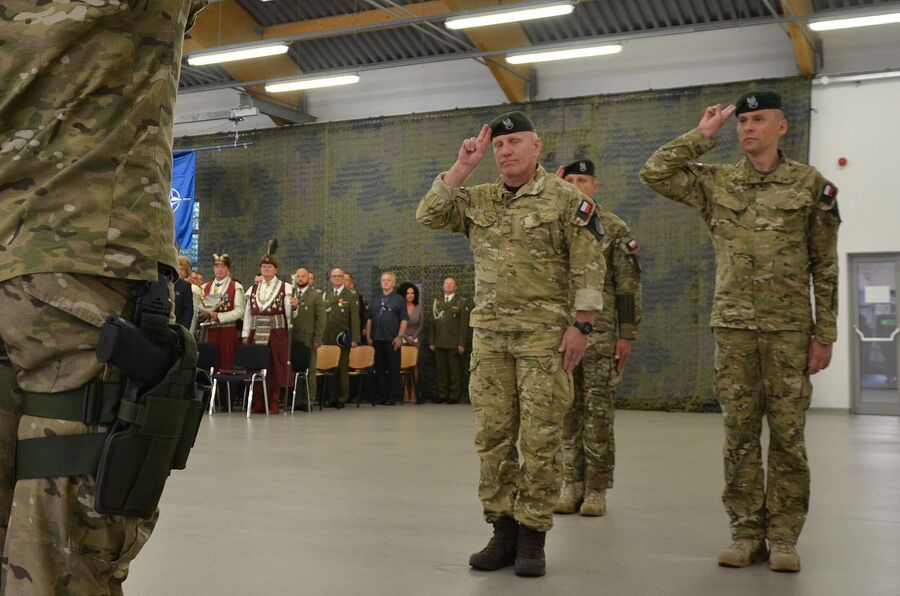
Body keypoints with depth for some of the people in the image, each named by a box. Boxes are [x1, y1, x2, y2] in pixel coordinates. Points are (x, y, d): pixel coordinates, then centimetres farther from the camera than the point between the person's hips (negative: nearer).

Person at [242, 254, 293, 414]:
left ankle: (273, 403, 8)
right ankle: (258, 403, 10)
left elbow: (289, 314, 0)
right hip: (256, 333, 3)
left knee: (275, 367, -1)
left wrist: (293, 306, -20)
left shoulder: (285, 288, 3)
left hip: (277, 333, -3)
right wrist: (245, 334, 6)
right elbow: (247, 313, 11)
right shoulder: (253, 289, 14)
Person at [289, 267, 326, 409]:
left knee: (309, 370, 0)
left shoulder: (316, 296, 4)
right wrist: (291, 306, -13)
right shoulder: (290, 295, 15)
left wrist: (317, 339, -10)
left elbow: (321, 319, -2)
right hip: (291, 338, 3)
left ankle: (309, 399, 5)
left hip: (307, 338, -3)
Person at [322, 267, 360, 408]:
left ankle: (342, 398, 9)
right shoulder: (325, 295, 14)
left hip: (343, 338, -3)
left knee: (342, 369, 1)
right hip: (327, 338, 3)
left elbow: (355, 318, -3)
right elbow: (322, 316, 13)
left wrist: (355, 338, -11)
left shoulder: (351, 295, 2)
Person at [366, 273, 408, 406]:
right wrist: (368, 336, 7)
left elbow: (404, 320, -3)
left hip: (392, 340, -4)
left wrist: (399, 337, -11)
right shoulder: (375, 300, 15)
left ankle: (392, 396, 4)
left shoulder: (399, 300, 3)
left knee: (393, 369, -1)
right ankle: (380, 396, 12)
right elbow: (369, 320, 15)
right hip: (377, 339, 4)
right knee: (379, 368, 6)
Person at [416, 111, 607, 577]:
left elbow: (589, 267, -6)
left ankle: (532, 536, 7)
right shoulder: (477, 200, 12)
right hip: (488, 334, 5)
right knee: (492, 437, 6)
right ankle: (503, 530, 16)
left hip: (544, 334, -5)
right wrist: (462, 167, -3)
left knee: (539, 439, -2)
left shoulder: (566, 199, -2)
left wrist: (580, 326, -12)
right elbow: (428, 216, 1)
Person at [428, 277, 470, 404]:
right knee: (441, 370, 2)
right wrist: (432, 342, 7)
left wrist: (462, 344, -10)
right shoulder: (437, 302, 15)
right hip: (439, 343, 3)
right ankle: (442, 395, 7)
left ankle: (454, 396, 4)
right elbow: (433, 323, 14)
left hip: (454, 344, -3)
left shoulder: (461, 302, 3)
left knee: (455, 370, -1)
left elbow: (464, 324, -2)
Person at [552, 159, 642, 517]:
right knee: (567, 411, 7)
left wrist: (626, 334, -7)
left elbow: (628, 285, -2)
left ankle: (597, 489, 6)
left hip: (600, 333, -4)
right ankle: (572, 484, 15)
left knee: (598, 412, -1)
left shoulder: (614, 229, 2)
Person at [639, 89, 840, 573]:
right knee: (739, 434, 5)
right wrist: (703, 134, 1)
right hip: (733, 327, 2)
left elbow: (825, 266, 2)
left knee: (788, 434, 2)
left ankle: (783, 537, 12)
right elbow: (653, 173, -1)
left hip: (790, 328, -2)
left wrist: (825, 334, -3)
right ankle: (746, 533, 14)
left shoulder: (810, 184, 2)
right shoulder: (716, 182, 8)